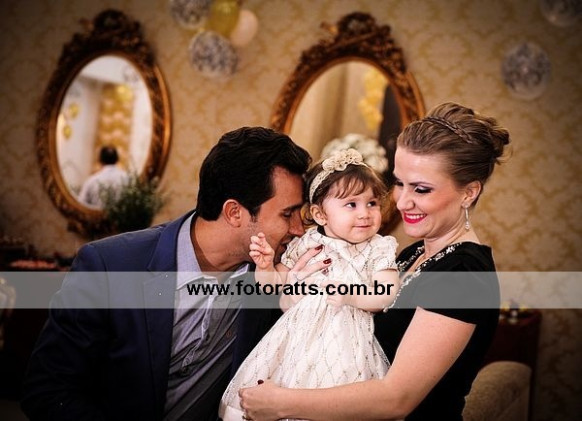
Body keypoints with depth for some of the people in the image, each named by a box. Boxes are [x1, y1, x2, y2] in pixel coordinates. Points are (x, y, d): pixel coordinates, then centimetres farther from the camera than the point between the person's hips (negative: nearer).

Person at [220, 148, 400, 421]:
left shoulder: (378, 249, -3)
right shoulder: (304, 245, 4)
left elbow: (390, 294, -11)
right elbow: (277, 284, 13)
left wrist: (353, 296, -25)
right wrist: (265, 267, -7)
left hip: (344, 342, -3)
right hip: (299, 335, 3)